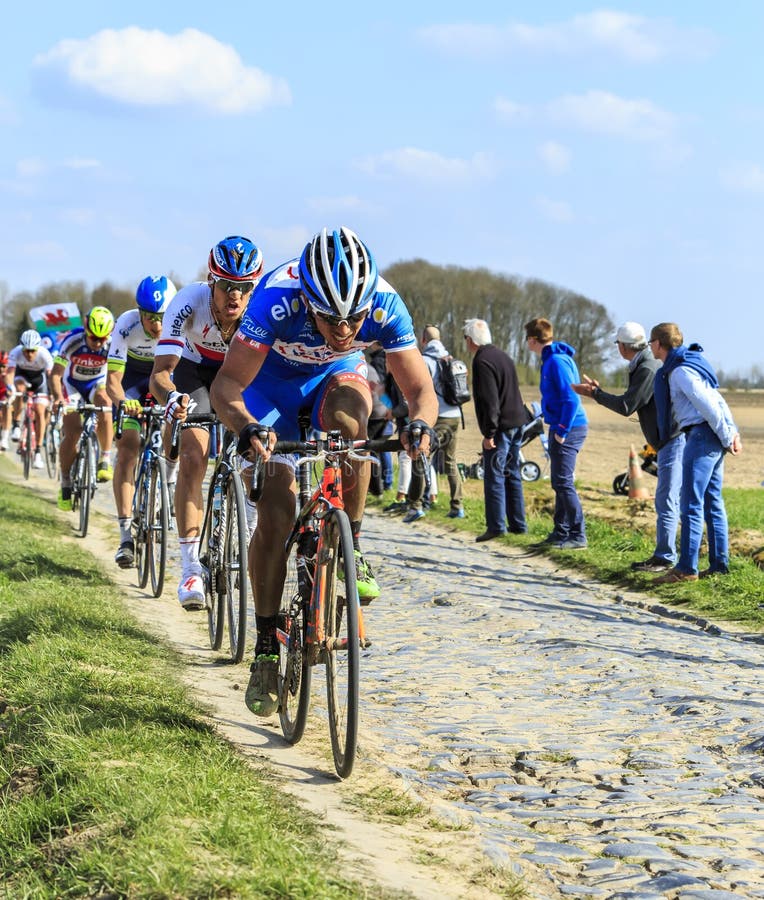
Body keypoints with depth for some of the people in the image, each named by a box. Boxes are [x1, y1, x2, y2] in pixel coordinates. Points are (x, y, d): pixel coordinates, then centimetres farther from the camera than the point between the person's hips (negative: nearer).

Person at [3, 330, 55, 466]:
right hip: (22, 374, 1)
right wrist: (10, 388, -60)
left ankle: (38, 452, -7)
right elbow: (9, 372, -41)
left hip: (39, 377, -1)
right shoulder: (15, 353, -31)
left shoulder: (44, 354, -34)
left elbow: (51, 375, -38)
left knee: (40, 411, -12)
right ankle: (16, 426, -23)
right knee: (19, 388, -34)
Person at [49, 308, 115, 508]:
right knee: (71, 434, -15)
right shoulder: (72, 342, -29)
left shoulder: (112, 345, -27)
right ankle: (65, 483, 3)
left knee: (104, 406, -34)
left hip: (98, 384, 1)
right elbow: (55, 374, -28)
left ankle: (105, 460, -20)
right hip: (73, 385, -1)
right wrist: (58, 398, -46)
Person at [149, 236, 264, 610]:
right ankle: (190, 567, -16)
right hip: (195, 370, -1)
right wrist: (171, 398, -61)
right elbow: (161, 371, -40)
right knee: (193, 460, -18)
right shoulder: (188, 303, -36)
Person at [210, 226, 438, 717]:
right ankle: (266, 648, 2)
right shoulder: (277, 300, -38)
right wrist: (247, 427, -56)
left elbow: (420, 388, -26)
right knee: (276, 515, -11)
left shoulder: (385, 306, -32)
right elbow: (227, 385, -35)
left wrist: (420, 423, -48)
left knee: (347, 416, -36)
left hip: (336, 373, 1)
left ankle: (351, 546, -16)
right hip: (273, 378, -1)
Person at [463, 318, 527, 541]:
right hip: (517, 423, 9)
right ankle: (518, 524, 17)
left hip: (500, 427, -9)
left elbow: (489, 401, -20)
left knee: (494, 476, -7)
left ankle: (496, 525, -9)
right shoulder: (503, 356, 16)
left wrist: (489, 433, -18)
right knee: (512, 475, 14)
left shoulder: (482, 362, -14)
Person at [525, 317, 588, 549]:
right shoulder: (551, 359, 15)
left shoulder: (557, 361, -16)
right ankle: (561, 532, 24)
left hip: (568, 430, -10)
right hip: (561, 428, 10)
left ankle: (578, 537, -7)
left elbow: (571, 399, -23)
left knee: (563, 483, -9)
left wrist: (562, 431, -19)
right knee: (559, 482, 16)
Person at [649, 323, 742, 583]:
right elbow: (717, 399, 16)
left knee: (691, 504, -9)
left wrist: (726, 439, -13)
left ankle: (686, 568, -9)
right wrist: (734, 432, 11)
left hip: (702, 435, -10)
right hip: (714, 438, 10)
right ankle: (719, 564, 14)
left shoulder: (681, 372, -14)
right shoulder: (689, 364, 17)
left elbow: (709, 405, -19)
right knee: (712, 503, 11)